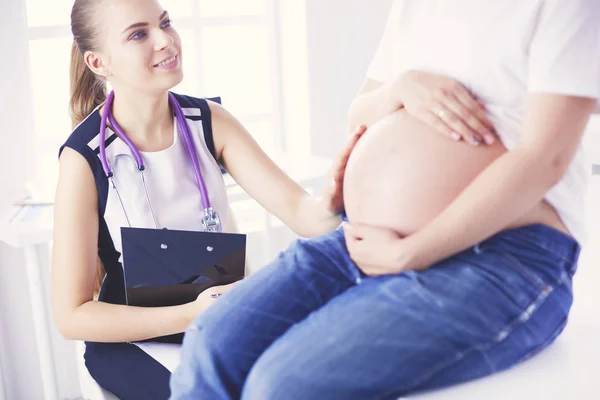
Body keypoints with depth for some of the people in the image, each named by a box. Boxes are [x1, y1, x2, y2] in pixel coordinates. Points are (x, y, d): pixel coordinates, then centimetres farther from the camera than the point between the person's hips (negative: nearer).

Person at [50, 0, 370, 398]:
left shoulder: (209, 121, -4)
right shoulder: (85, 157, -15)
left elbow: (299, 211, -13)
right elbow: (72, 315, -13)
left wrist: (330, 204, -38)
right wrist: (191, 315, -25)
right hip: (135, 338, -4)